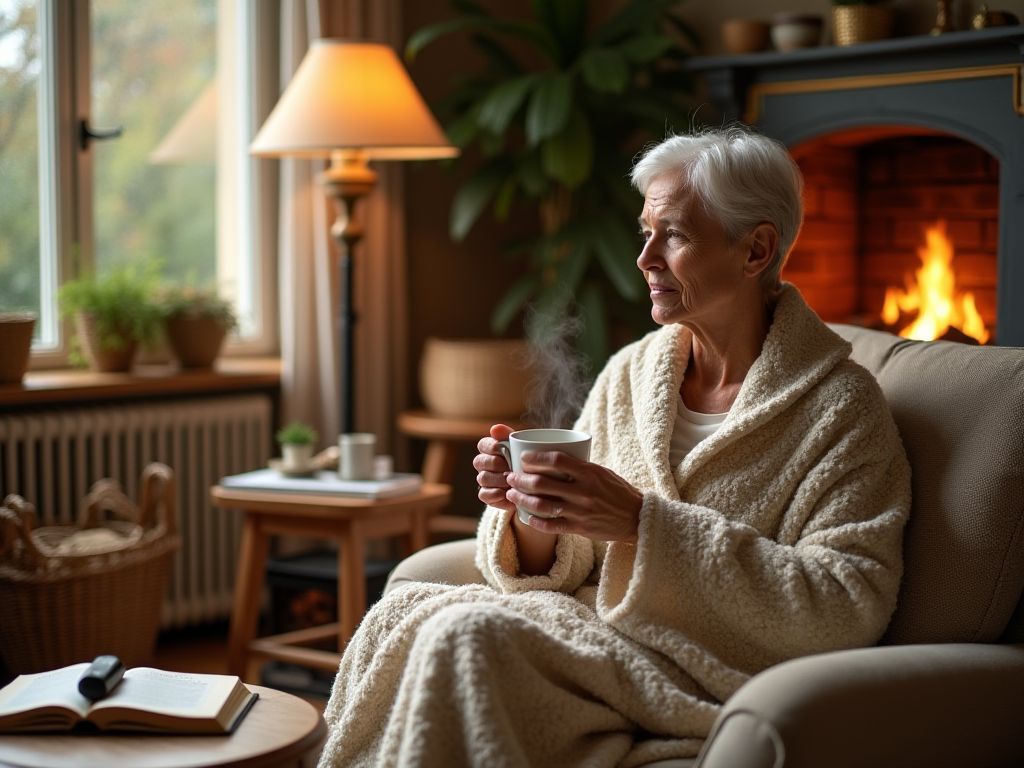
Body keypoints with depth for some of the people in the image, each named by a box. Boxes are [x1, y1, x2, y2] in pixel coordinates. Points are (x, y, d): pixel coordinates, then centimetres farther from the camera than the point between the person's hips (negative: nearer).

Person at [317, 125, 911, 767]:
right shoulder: (629, 374, 10)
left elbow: (848, 611, -17)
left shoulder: (841, 407, -7)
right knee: (403, 611, -20)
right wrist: (533, 519, -12)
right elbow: (573, 568, 13)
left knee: (468, 637, -26)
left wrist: (643, 521, -22)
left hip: (711, 687, -5)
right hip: (599, 638, 6)